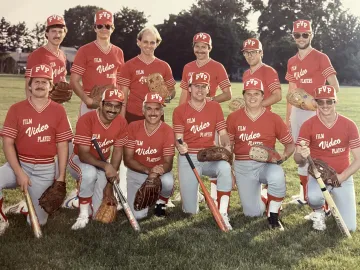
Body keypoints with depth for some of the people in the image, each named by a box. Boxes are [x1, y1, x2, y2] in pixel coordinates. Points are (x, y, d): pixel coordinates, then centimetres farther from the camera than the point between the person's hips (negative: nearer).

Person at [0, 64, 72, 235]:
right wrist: (19, 173, -15)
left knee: (37, 222, 1)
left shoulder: (58, 111, -2)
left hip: (45, 170, 0)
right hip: (19, 164, 0)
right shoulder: (16, 109, -3)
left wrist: (61, 177, -5)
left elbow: (63, 145, 0)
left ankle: (39, 201, 37)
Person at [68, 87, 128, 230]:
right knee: (90, 173, -41)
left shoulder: (121, 123, -13)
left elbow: (117, 151, -6)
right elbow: (83, 154, -29)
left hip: (101, 165, 3)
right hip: (79, 161, -3)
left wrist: (110, 182, -9)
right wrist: (106, 166, -44)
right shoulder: (86, 120, -28)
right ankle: (83, 215, -20)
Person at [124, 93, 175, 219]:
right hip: (136, 173, 1)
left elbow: (168, 163, -15)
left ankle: (162, 199, 2)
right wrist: (148, 170, -28)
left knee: (168, 182, -37)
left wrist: (161, 170, -40)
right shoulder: (133, 127, -11)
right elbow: (127, 159, -11)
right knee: (138, 214, -14)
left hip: (159, 172, -1)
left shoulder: (167, 131, -14)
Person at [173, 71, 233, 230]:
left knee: (225, 167, -37)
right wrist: (180, 146, -27)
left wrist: (227, 146, -16)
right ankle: (192, 190, 32)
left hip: (210, 157, 1)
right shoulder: (180, 111, 0)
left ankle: (222, 214, -24)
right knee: (190, 210, -6)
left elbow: (223, 134, 6)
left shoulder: (215, 107, 6)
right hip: (188, 158, -1)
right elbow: (178, 139, -3)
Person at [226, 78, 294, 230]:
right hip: (243, 167, 1)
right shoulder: (233, 118, 0)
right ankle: (263, 197, 35)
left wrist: (284, 156, -16)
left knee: (278, 176, -38)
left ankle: (273, 217, -13)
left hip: (267, 164, -1)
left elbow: (290, 144, 5)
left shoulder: (274, 119, -2)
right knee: (253, 213, -3)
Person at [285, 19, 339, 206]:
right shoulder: (292, 62, 13)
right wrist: (287, 116, 16)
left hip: (315, 111, -7)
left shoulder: (320, 58, -6)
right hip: (297, 110, 7)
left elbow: (335, 87, -11)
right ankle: (304, 193, 23)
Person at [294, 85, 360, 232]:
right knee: (314, 198, -37)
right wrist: (302, 156, -36)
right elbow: (297, 159, -12)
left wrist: (341, 177, -20)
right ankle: (319, 211, 3)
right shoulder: (308, 125, -11)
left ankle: (334, 201, 29)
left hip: (343, 177, 1)